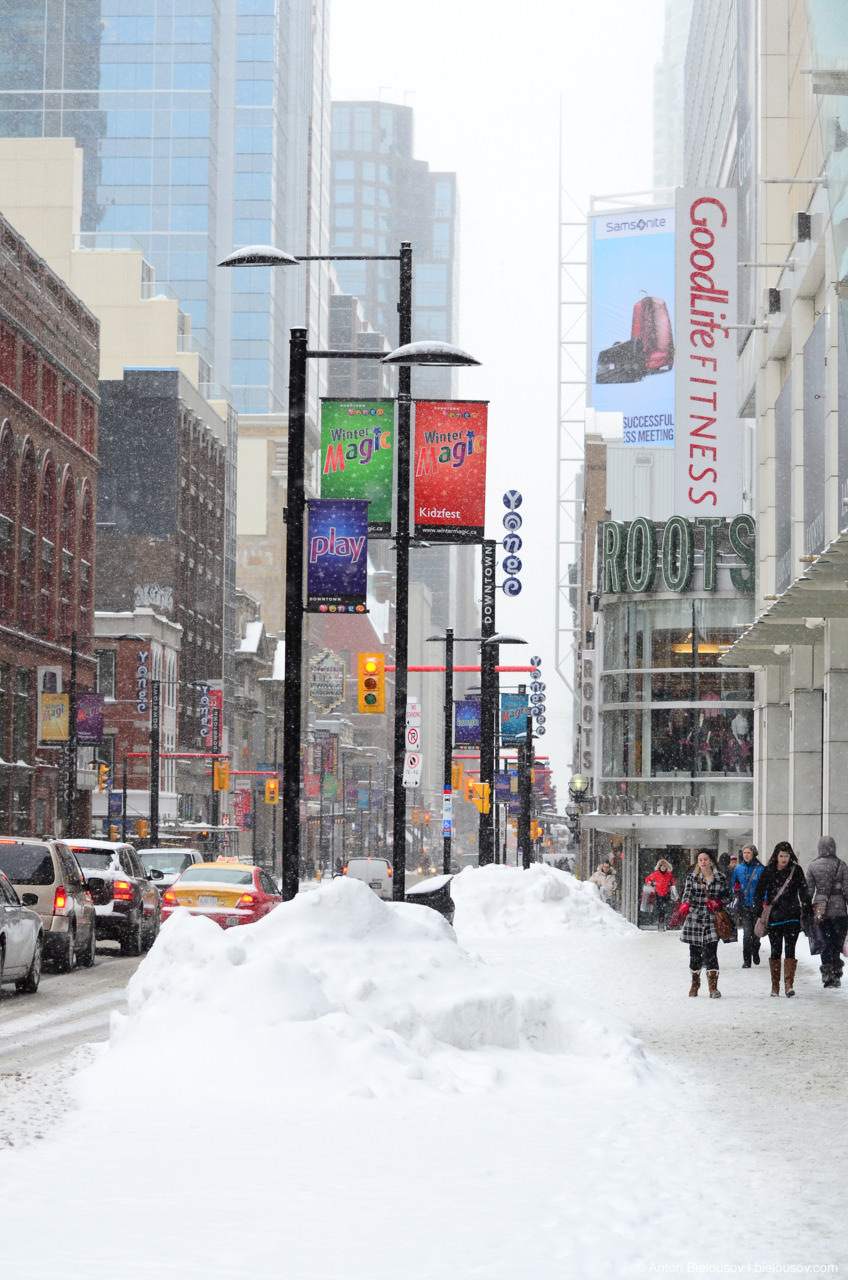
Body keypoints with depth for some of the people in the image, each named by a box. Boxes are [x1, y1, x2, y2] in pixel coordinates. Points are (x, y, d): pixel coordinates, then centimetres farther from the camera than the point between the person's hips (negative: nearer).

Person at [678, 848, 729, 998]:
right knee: (695, 953, 8)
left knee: (711, 953, -11)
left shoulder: (720, 878, 6)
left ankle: (713, 987, -13)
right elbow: (687, 894, -7)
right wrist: (684, 905, -27)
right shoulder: (692, 877, 5)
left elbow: (726, 895, 14)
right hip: (694, 919, 1)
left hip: (712, 920, -1)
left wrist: (717, 903, -7)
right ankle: (695, 983, 26)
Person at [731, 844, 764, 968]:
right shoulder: (738, 869, 6)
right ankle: (746, 960, -4)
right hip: (744, 906, 1)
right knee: (747, 933, -8)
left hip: (757, 905, -1)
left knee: (756, 932, 10)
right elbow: (732, 885, 16)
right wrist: (735, 889, -6)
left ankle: (755, 952, 37)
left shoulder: (760, 869, -3)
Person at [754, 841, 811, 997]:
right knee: (775, 950, 6)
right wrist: (759, 911, -3)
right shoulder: (768, 870, 3)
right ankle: (775, 985, 13)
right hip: (774, 916, 1)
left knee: (789, 949, -10)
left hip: (792, 915, -1)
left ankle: (789, 984, -14)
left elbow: (803, 891, 3)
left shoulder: (796, 870, 2)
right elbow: (759, 891, 6)